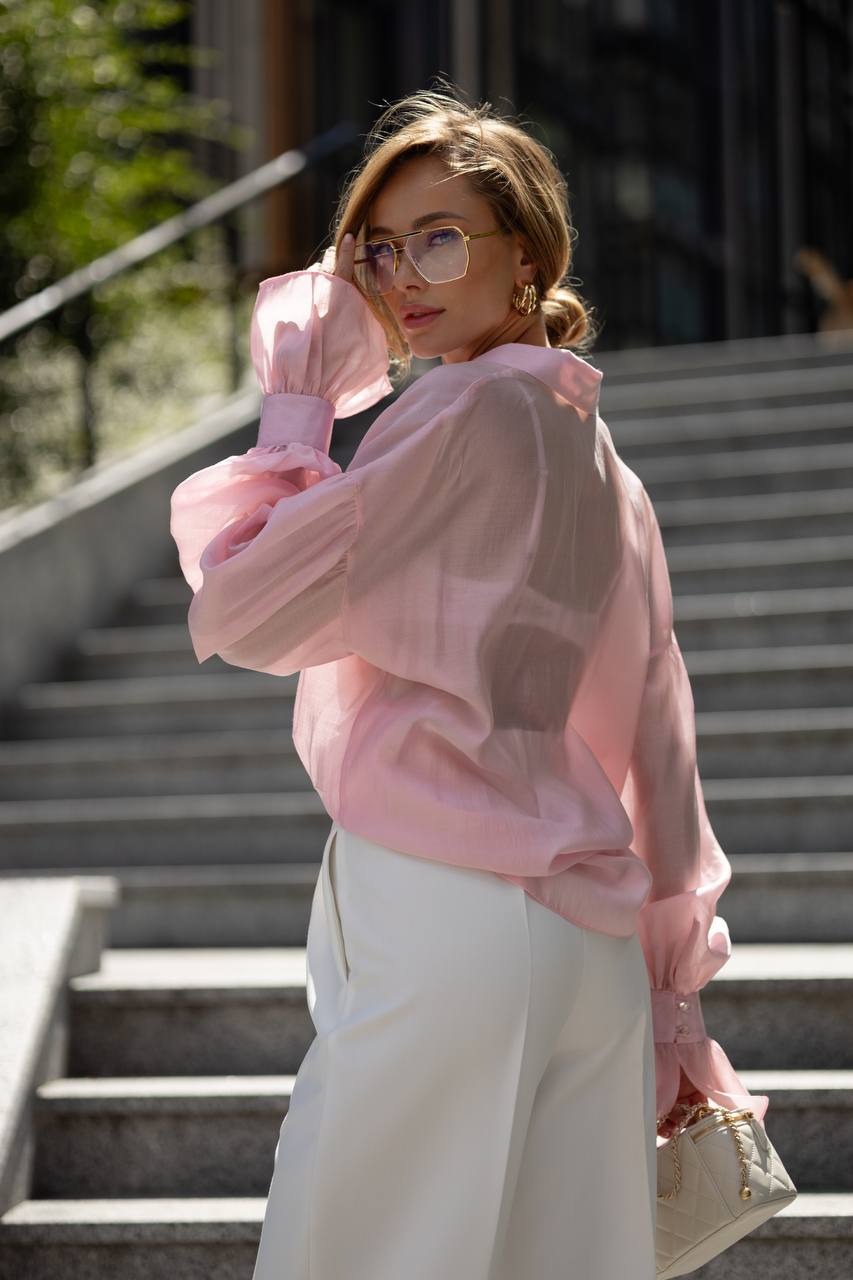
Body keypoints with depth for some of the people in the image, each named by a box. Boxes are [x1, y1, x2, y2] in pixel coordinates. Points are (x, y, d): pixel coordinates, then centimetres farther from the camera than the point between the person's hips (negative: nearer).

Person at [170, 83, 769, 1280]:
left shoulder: (468, 409, -9)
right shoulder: (598, 455, 17)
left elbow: (240, 615, -10)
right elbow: (656, 750, 18)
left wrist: (295, 408, 2)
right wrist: (672, 1020, 22)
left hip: (441, 927, -9)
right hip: (589, 944, 9)